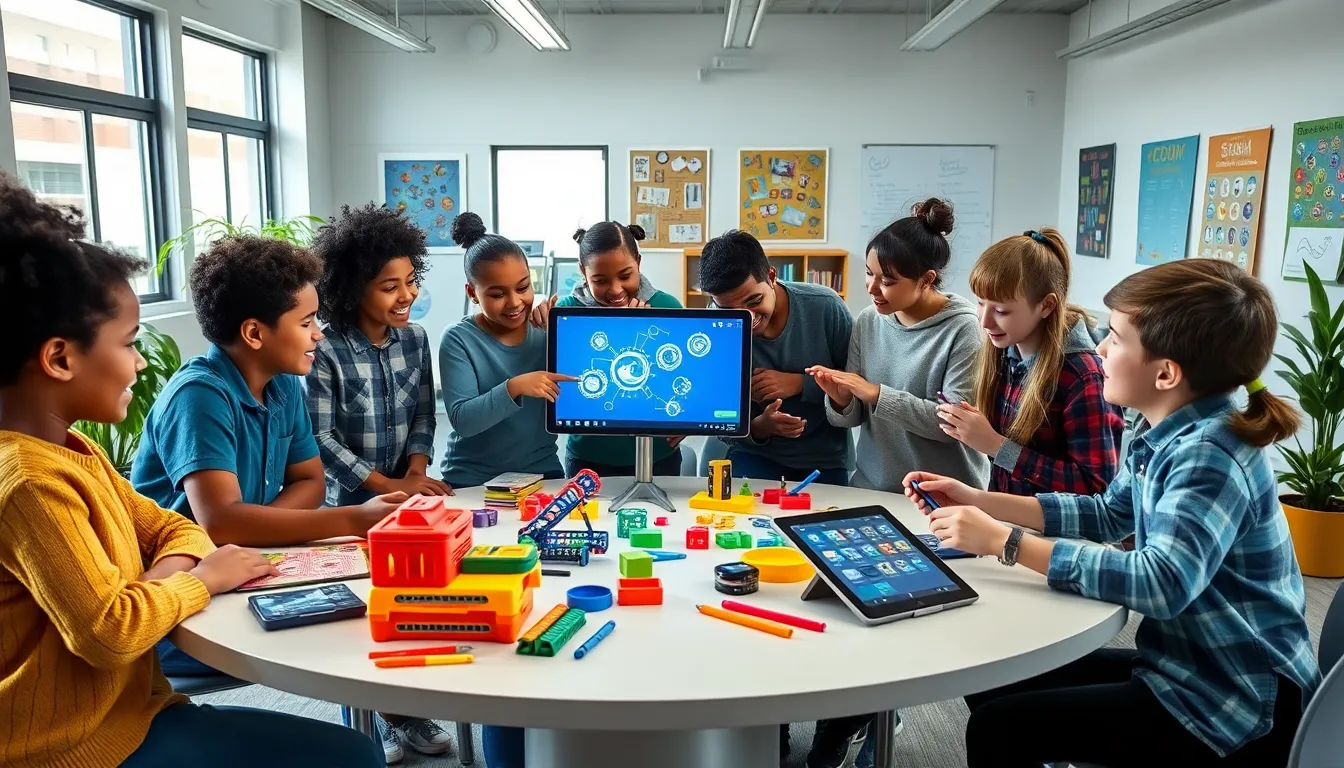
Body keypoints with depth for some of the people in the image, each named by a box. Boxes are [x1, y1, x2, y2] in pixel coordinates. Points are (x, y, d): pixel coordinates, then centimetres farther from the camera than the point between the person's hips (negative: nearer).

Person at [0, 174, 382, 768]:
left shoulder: (72, 451, 8)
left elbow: (171, 528, 15)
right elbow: (109, 632, -30)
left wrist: (162, 577, -7)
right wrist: (202, 579, -13)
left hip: (122, 706, 10)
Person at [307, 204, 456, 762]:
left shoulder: (414, 338, 0)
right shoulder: (325, 350, -17)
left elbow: (423, 415, 6)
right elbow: (321, 439, -16)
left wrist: (417, 468, -11)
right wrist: (387, 485, -18)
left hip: (405, 495, 5)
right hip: (348, 503, -4)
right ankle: (383, 716, 25)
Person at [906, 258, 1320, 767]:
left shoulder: (1210, 456, -26)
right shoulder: (1171, 434, 1)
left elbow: (1160, 583, -38)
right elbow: (1109, 514, 14)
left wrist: (1005, 542, -33)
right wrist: (979, 502, 5)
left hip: (1238, 705, -8)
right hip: (1185, 666, 8)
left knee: (999, 727, -12)